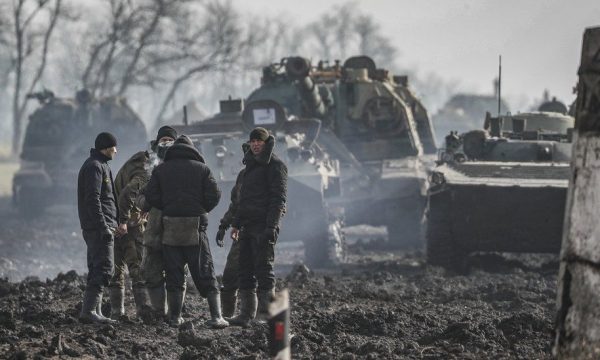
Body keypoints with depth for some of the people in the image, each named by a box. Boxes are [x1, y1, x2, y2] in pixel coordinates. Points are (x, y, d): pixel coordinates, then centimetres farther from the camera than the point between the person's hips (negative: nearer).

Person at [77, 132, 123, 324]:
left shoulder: (100, 165, 21)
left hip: (100, 227, 11)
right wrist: (104, 227, -23)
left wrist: (111, 223, 24)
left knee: (97, 270, 11)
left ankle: (95, 312, 12)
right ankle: (88, 310, -18)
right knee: (103, 270, -14)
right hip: (99, 227, -11)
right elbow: (92, 200, -20)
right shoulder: (95, 167, -12)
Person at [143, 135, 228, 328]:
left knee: (174, 275, 7)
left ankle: (175, 317, 5)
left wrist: (168, 208, 12)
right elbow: (214, 195, -5)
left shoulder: (161, 169, 7)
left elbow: (150, 196, -1)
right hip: (195, 227, -1)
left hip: (170, 227, 1)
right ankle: (216, 316, -6)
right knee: (205, 274, 2)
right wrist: (202, 210, 12)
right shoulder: (201, 168, 4)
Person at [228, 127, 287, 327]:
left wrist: (271, 226, -21)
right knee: (245, 271, 5)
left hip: (264, 224, -9)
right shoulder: (250, 165, 20)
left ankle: (266, 311, -9)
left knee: (263, 268, -10)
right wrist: (236, 223, 21)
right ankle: (246, 314, 7)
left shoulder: (275, 165, -6)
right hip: (248, 225, 9)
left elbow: (278, 198, -13)